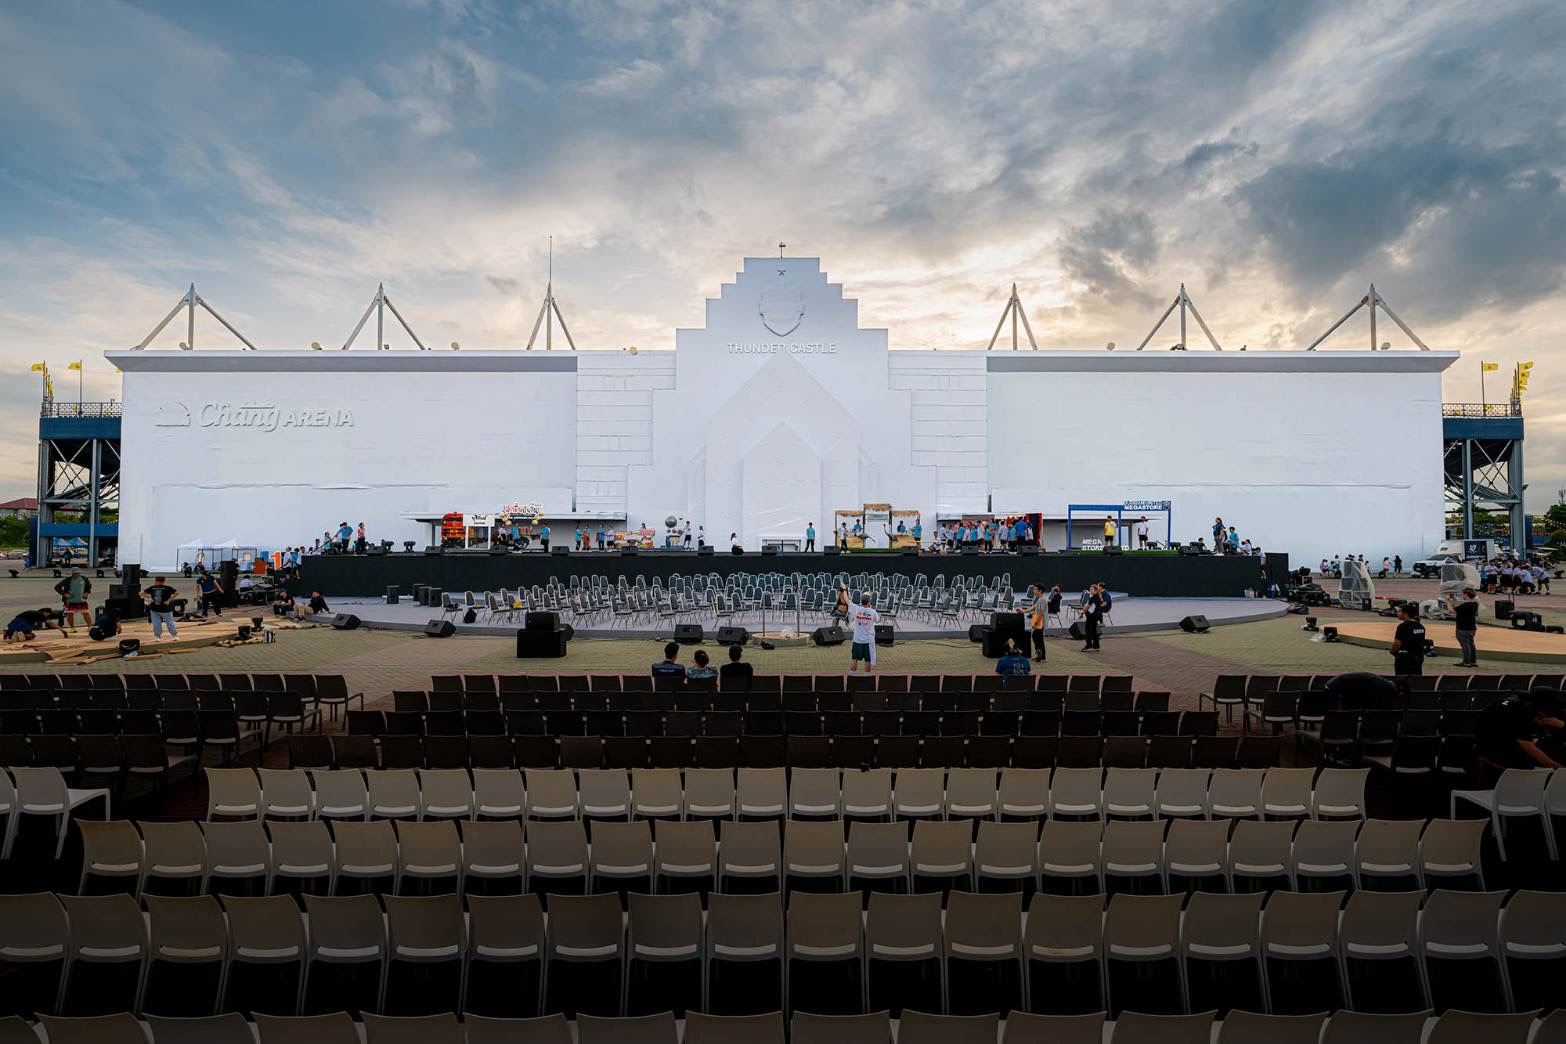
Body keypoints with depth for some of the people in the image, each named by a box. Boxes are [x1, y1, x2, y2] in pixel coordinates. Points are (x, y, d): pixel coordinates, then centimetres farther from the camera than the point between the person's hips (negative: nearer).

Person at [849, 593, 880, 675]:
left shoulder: (856, 610, -12)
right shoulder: (872, 612, -11)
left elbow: (851, 619, 5)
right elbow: (877, 619, 9)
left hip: (857, 639, 1)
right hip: (869, 640, -1)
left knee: (855, 659, 11)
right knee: (868, 660, 7)